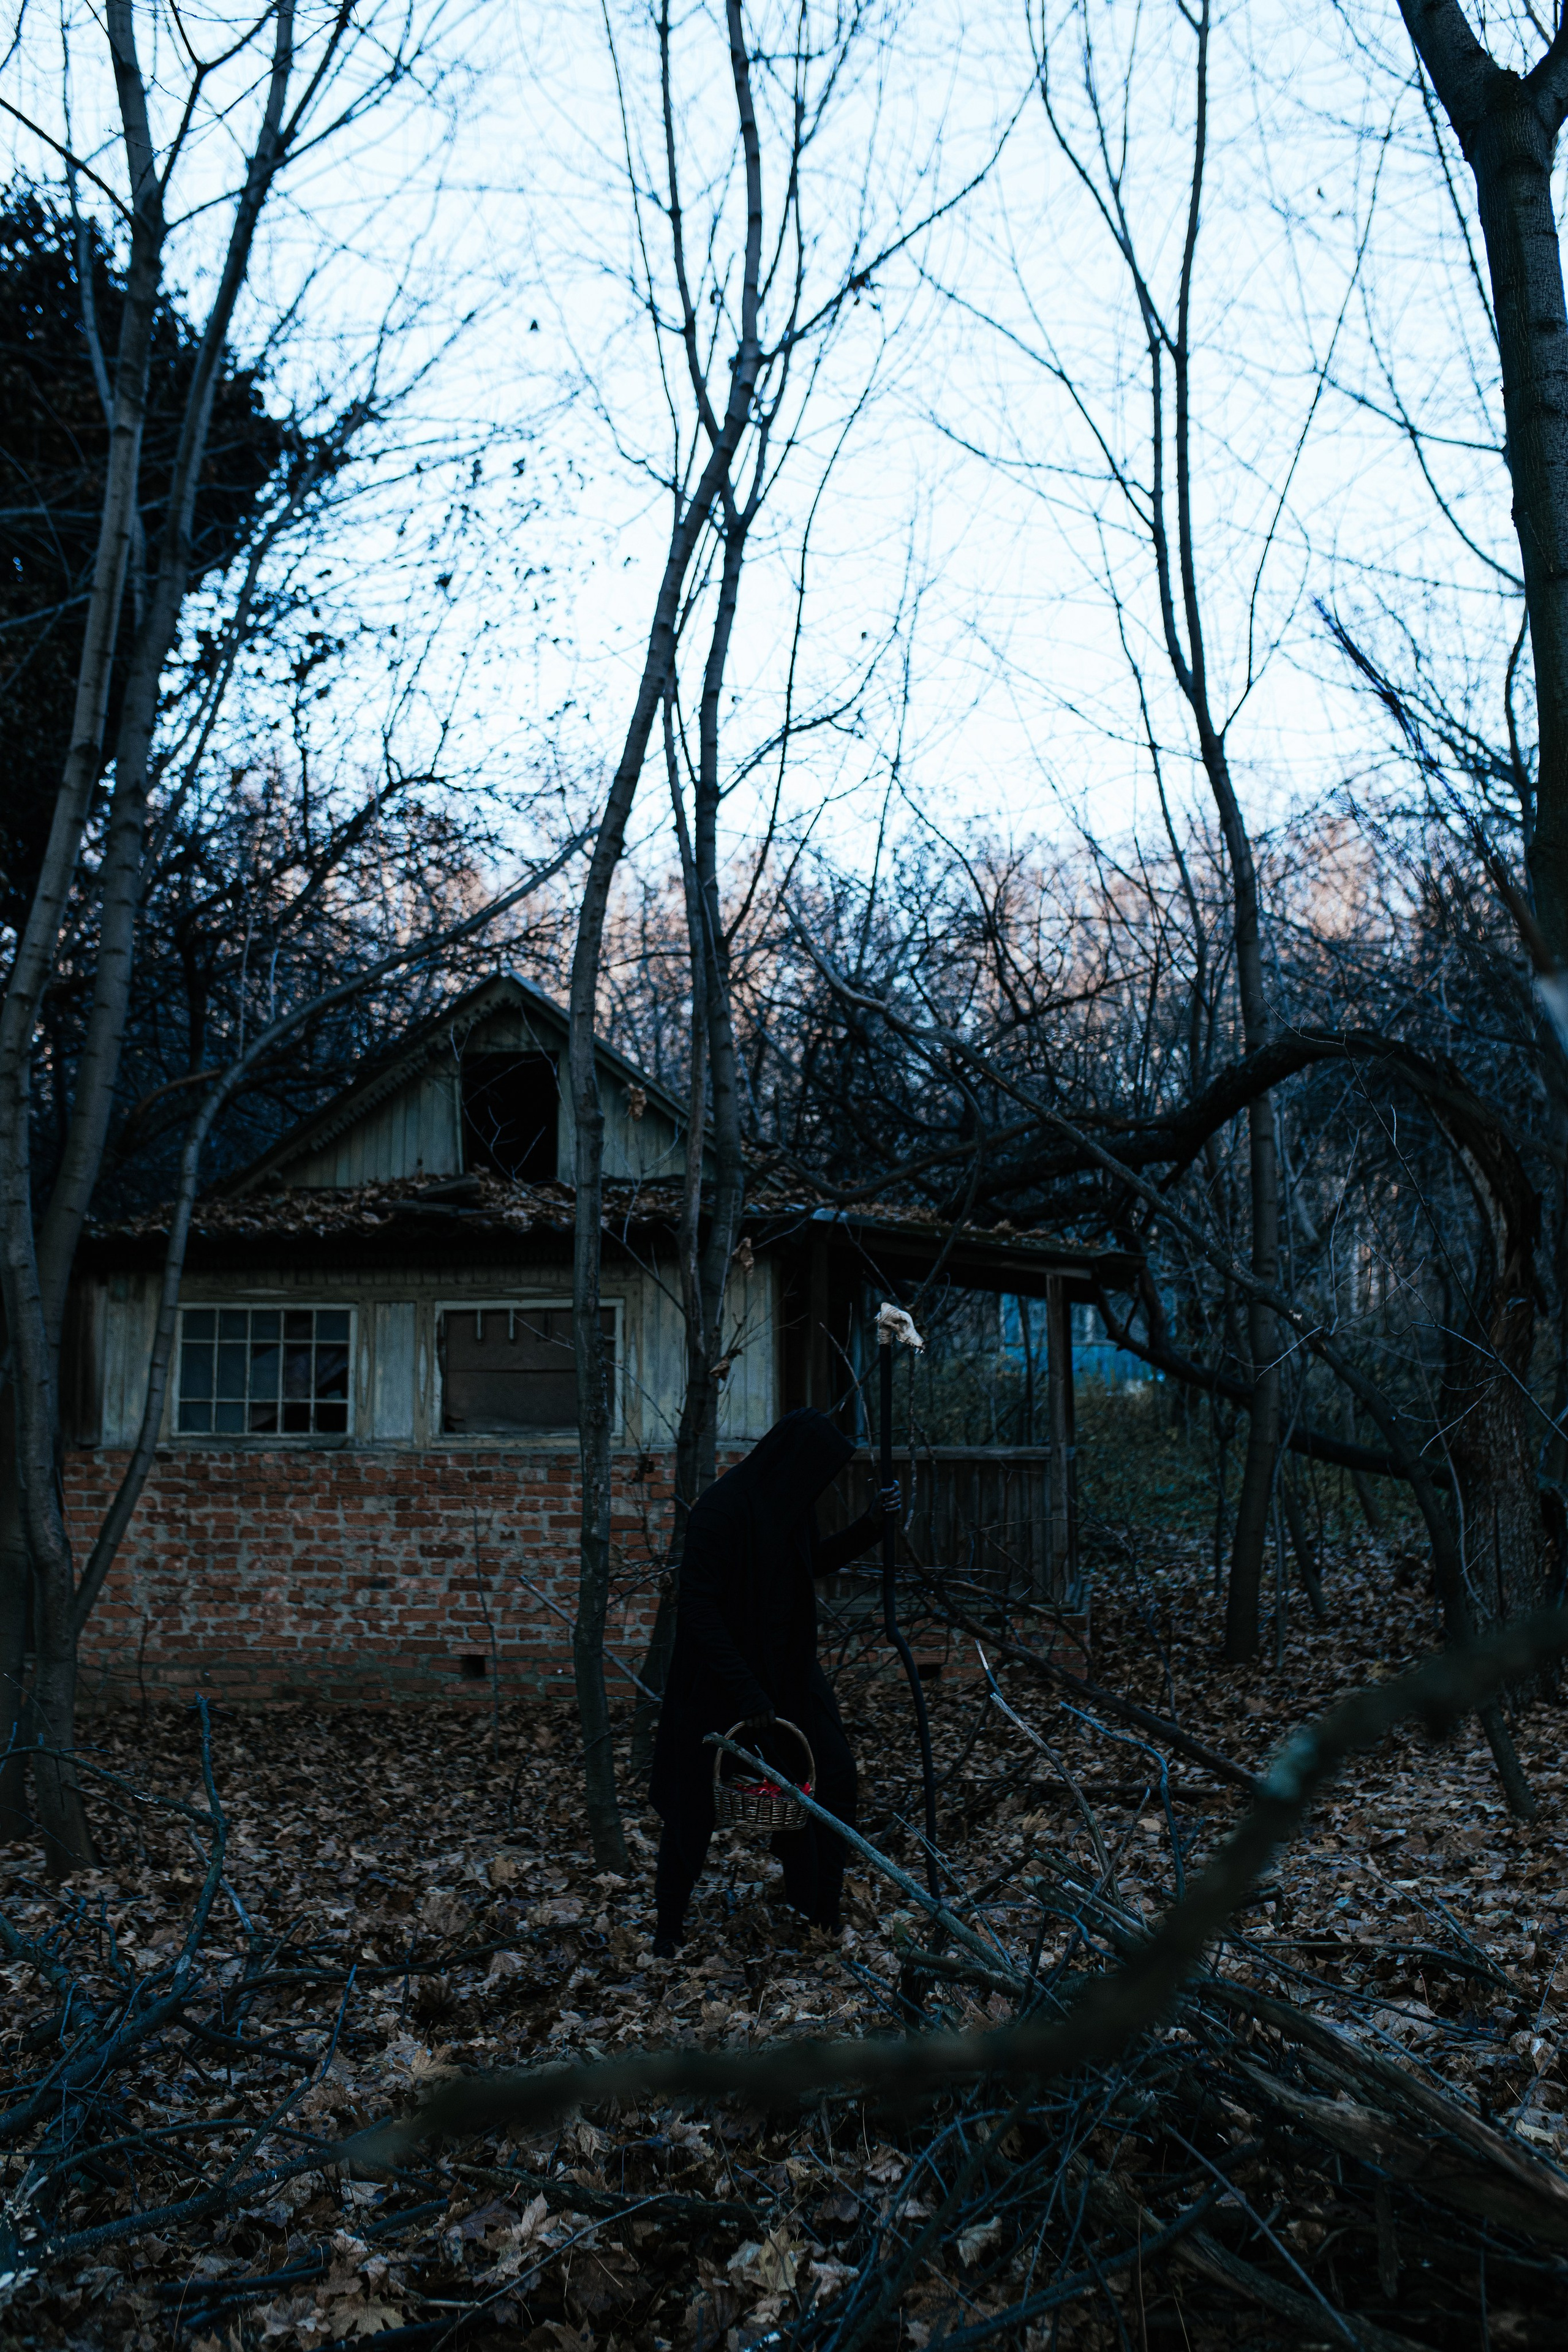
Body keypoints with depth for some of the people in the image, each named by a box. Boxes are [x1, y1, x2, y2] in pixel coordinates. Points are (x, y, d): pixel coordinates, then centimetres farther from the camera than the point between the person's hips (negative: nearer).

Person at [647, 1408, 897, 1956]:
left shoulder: (789, 1503, -1)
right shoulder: (722, 1509, -26)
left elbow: (814, 1562, 19)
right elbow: (698, 1608, -27)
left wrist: (869, 1526, 5)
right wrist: (745, 1692, -29)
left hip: (786, 1665, 7)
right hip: (718, 1679, -7)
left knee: (831, 1776, 6)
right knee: (696, 1803, 6)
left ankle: (818, 1904, 24)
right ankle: (667, 1923, 23)